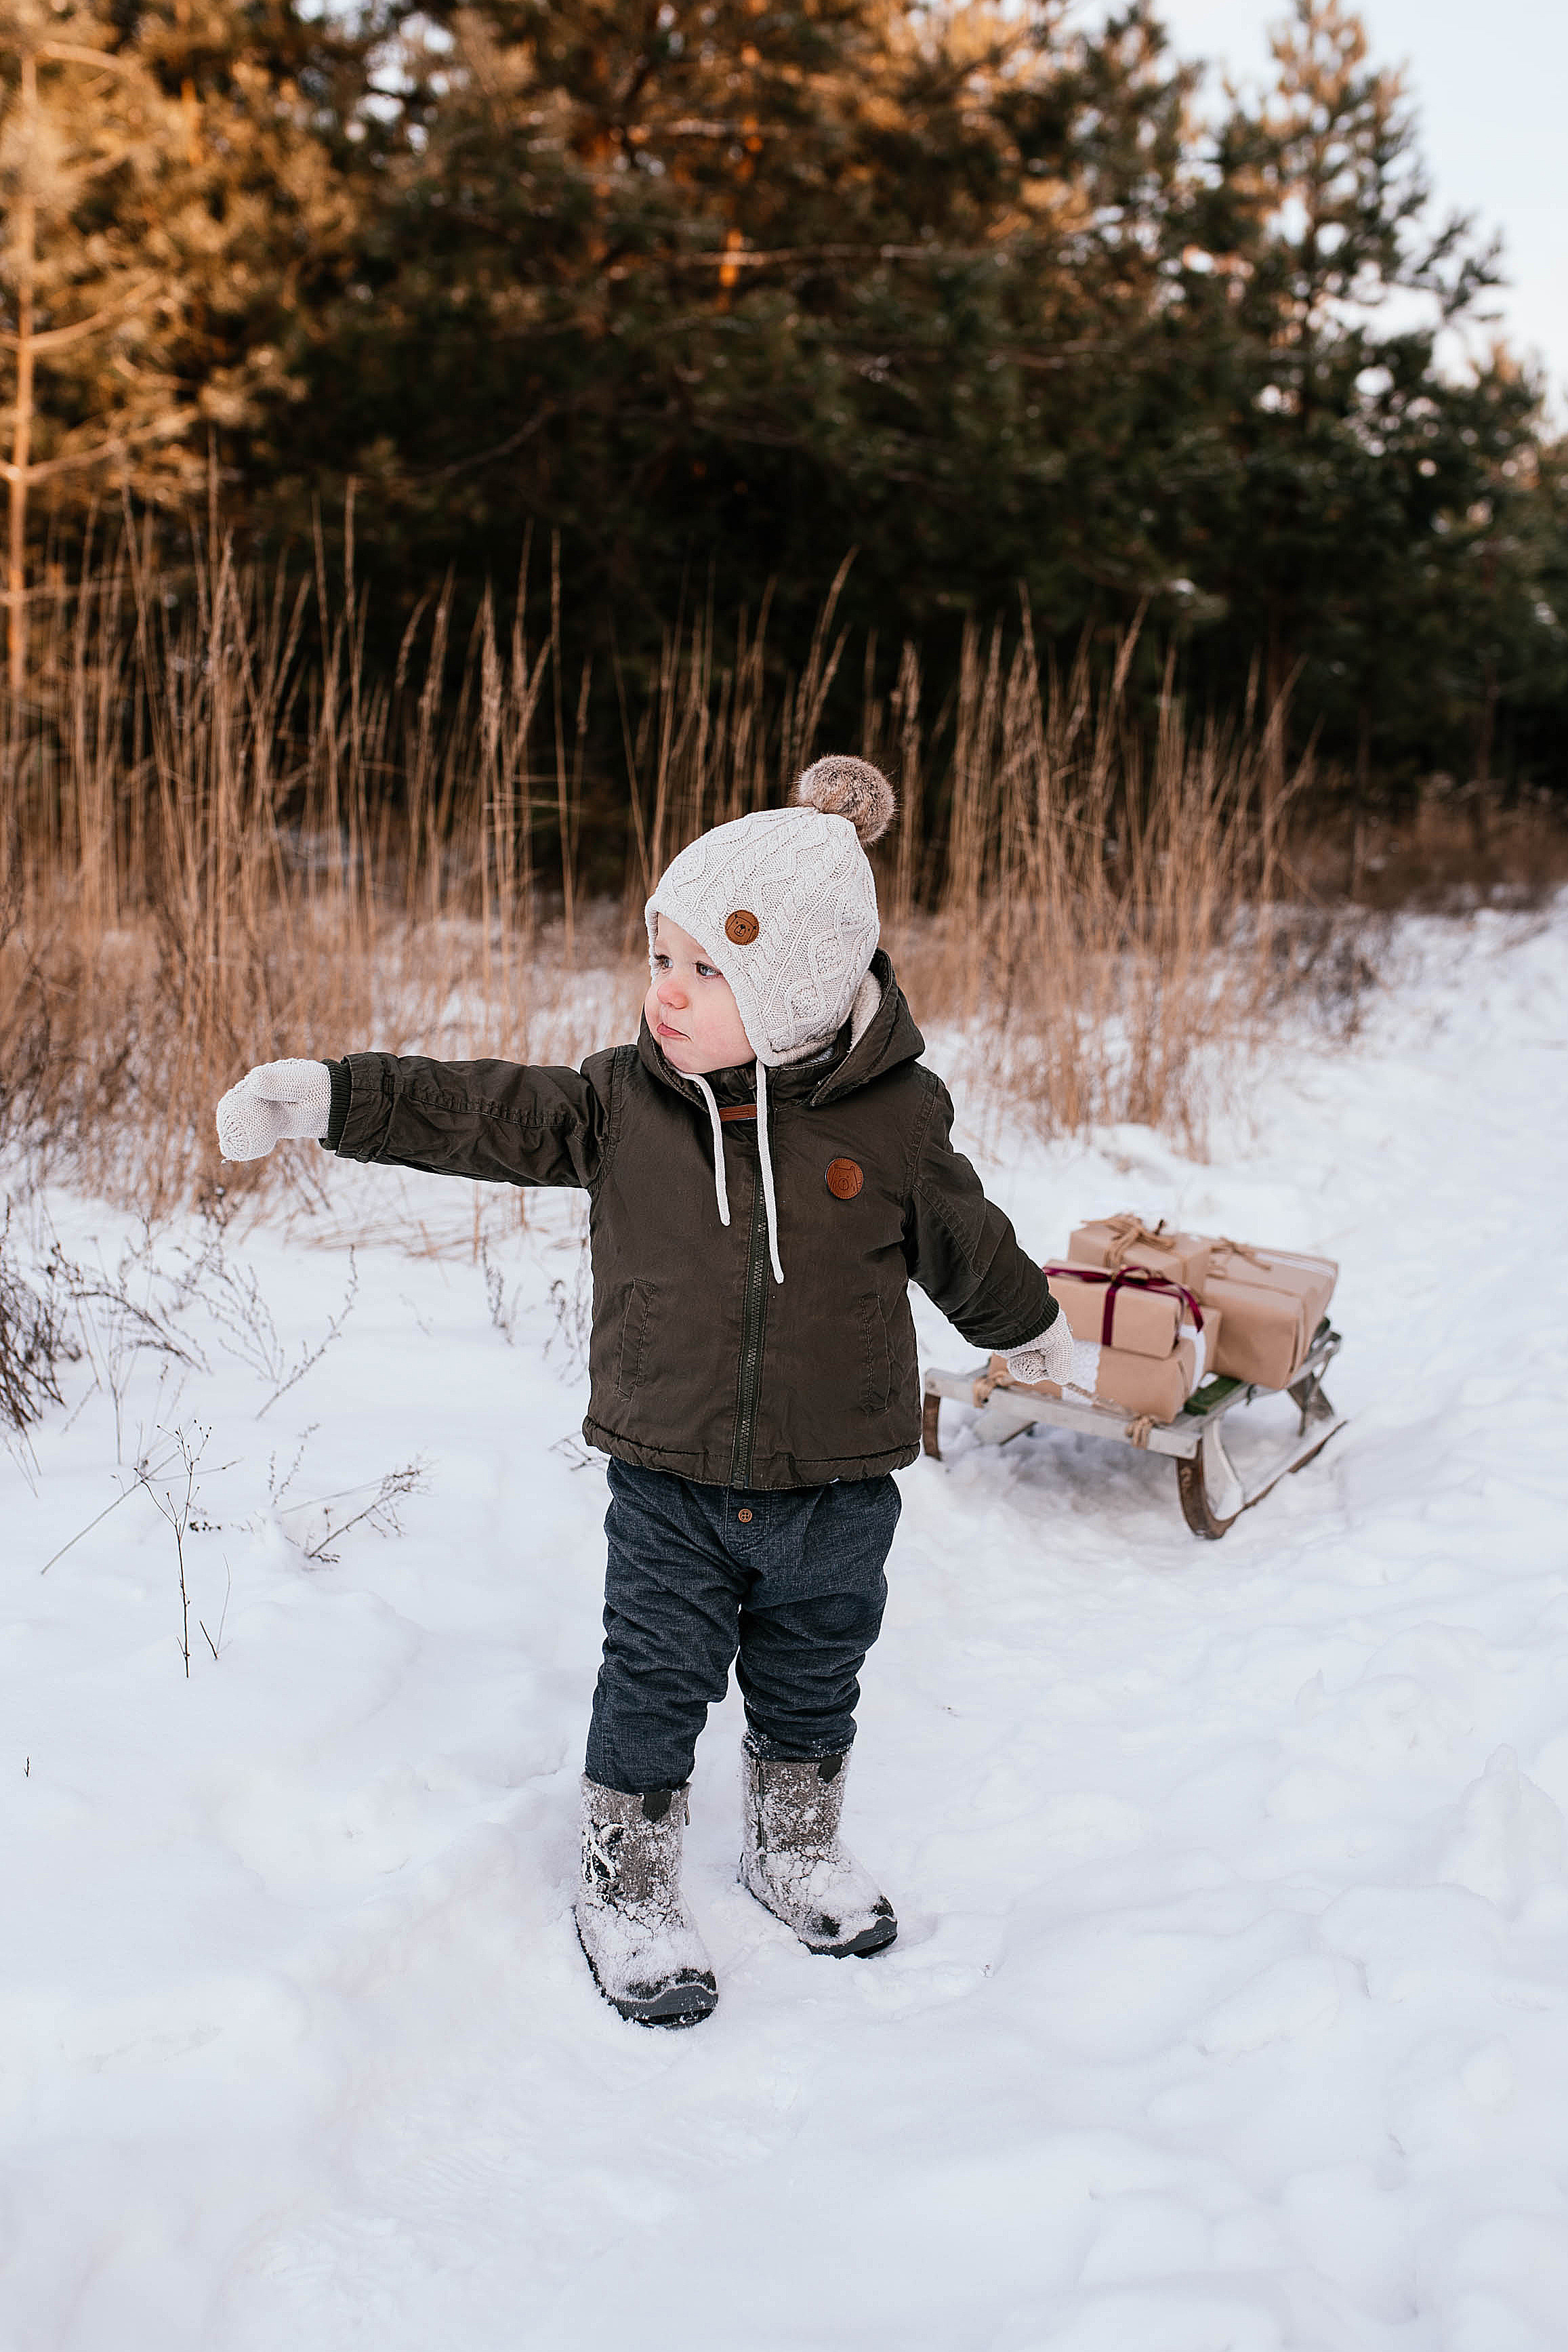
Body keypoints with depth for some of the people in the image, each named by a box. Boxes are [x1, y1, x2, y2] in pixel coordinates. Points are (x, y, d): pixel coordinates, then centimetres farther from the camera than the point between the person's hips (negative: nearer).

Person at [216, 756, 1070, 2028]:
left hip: (835, 1487, 0)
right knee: (652, 1692, 8)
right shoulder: (623, 1099, -8)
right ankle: (627, 1890, 29)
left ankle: (797, 1847, 45)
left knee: (808, 1689, 19)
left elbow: (964, 1243, 5)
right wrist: (327, 1095, -10)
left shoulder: (894, 1117, -11)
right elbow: (481, 1113, -3)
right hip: (670, 1484, 0)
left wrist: (1030, 1323, 21)